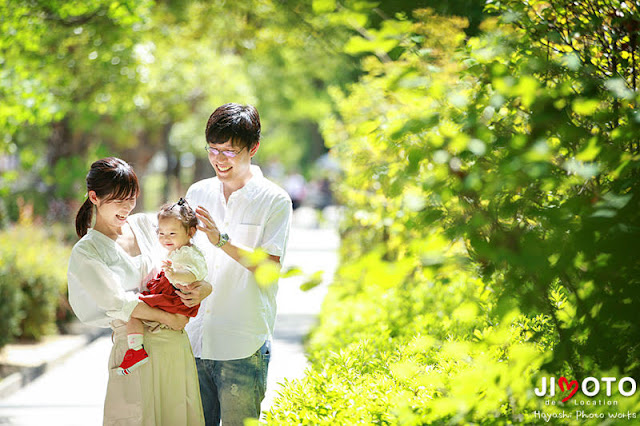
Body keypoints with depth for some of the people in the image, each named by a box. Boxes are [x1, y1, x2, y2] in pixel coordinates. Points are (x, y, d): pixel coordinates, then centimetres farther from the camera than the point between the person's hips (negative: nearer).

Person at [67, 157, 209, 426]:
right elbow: (117, 303, -13)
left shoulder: (145, 224, 9)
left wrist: (204, 289, -12)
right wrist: (168, 318, -15)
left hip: (178, 343, 5)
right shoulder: (85, 253, -4)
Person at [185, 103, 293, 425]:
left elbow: (270, 267, -13)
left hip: (243, 348, -4)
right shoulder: (198, 193, 11)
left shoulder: (274, 201, -3)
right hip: (194, 339, 4)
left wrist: (222, 241, -24)